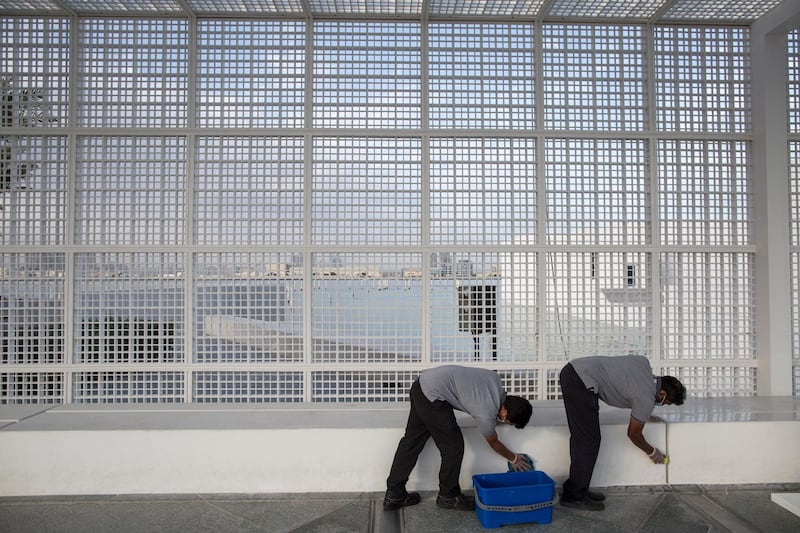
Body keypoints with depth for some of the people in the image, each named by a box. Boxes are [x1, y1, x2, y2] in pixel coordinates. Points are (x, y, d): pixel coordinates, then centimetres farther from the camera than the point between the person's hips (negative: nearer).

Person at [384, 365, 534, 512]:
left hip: (423, 381, 9)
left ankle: (394, 495, 23)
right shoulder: (486, 415, -13)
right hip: (432, 395, -9)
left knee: (412, 440, 14)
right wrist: (514, 459, 25)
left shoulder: (495, 377, 3)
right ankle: (448, 496, 22)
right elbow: (493, 442, 8)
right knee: (453, 447, 5)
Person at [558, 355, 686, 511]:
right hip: (581, 382, -10)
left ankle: (576, 490, 21)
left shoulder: (644, 363, 12)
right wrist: (652, 452, 27)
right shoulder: (646, 399, -6)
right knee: (589, 441, -3)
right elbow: (633, 433, 8)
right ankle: (574, 496, 3)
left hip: (573, 370, 10)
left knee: (582, 439, 14)